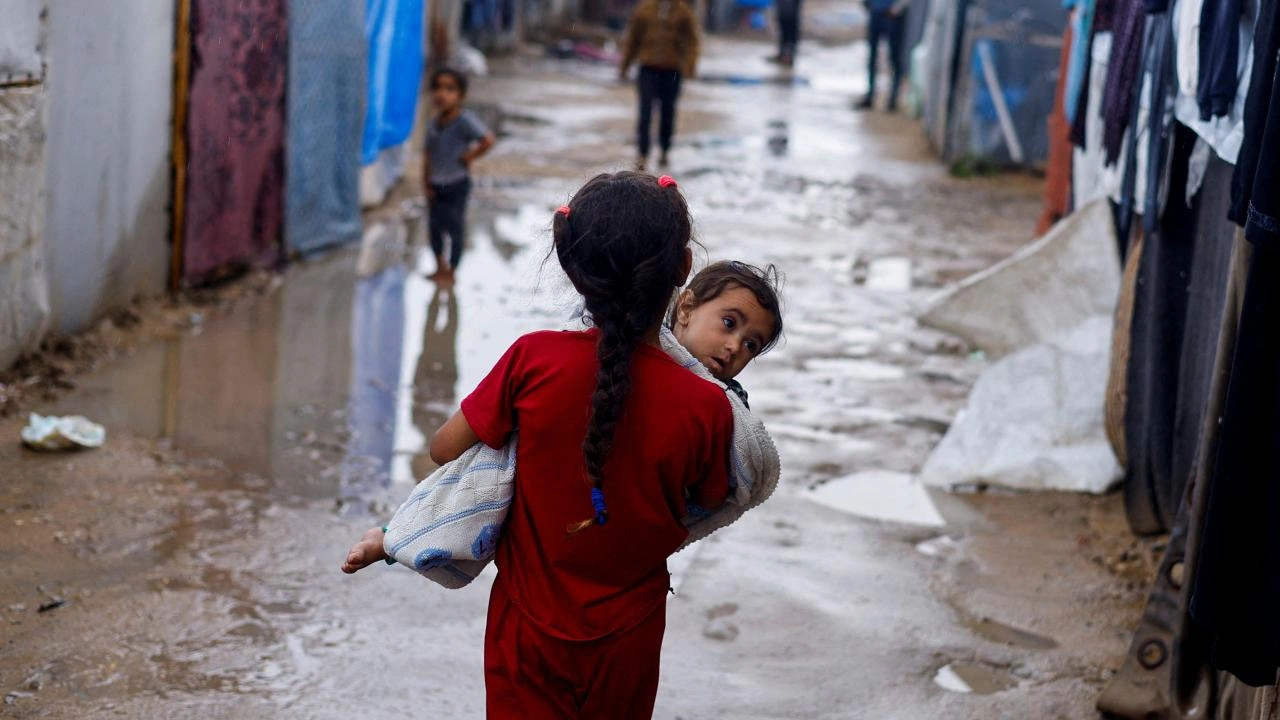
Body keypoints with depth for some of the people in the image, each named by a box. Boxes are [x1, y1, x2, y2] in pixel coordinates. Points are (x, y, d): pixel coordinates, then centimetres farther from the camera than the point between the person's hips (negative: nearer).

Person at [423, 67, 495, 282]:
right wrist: (426, 182, 0)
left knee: (455, 227, 3)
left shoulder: (464, 121, -18)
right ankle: (440, 266, 31)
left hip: (456, 185, -6)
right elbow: (428, 155, 7)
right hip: (436, 185, 7)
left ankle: (450, 271, 13)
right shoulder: (434, 123, 3)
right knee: (435, 225, 14)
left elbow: (487, 140, -27)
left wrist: (468, 157, -17)